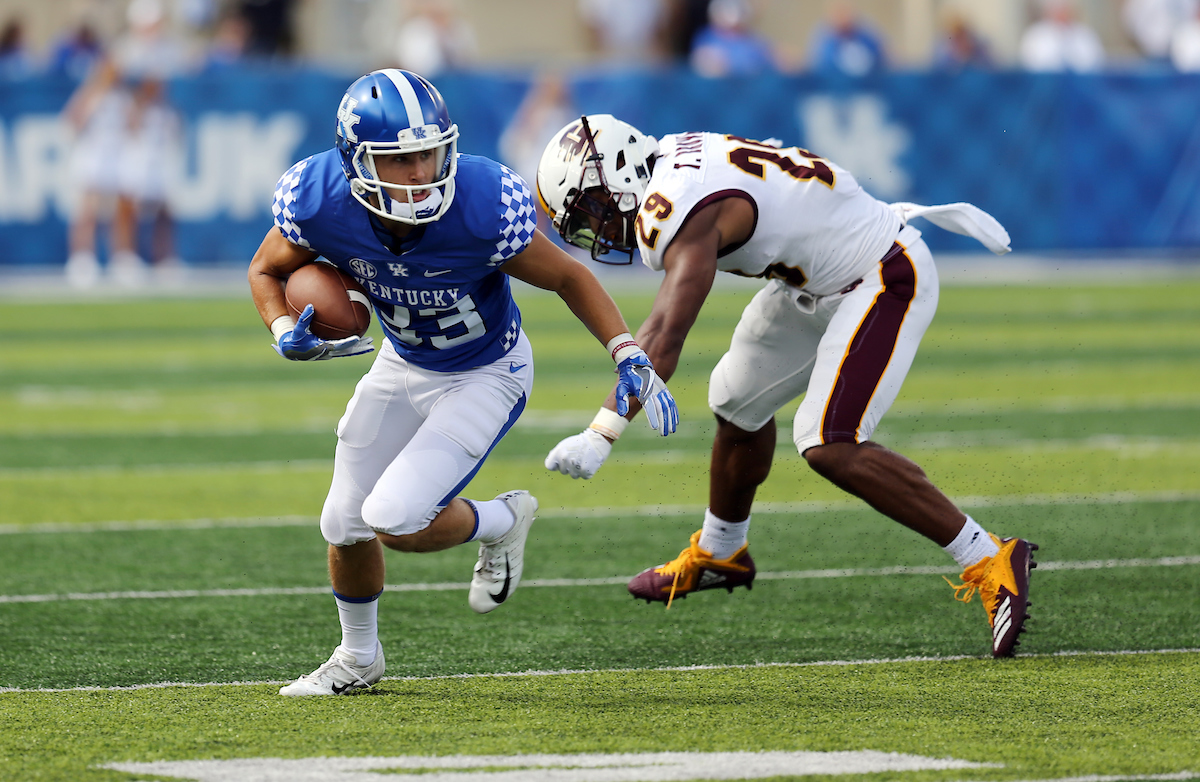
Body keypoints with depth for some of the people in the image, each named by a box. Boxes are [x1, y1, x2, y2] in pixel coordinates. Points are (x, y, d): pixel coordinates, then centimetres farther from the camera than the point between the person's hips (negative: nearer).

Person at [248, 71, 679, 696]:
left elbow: (567, 277, -16)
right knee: (345, 524, 11)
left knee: (394, 520, -20)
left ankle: (500, 522, 13)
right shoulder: (320, 203, -27)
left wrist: (630, 358, -23)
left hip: (486, 375, -4)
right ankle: (358, 657, 40)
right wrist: (286, 332, -24)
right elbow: (267, 270, -4)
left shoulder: (483, 206, -35)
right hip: (402, 366, 4)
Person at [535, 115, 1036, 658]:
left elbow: (662, 343, -36)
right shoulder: (676, 160, 3)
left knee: (831, 446, -23)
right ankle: (718, 554, 47)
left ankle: (991, 563, -18)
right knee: (741, 402, 23)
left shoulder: (681, 211, -26)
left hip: (885, 283, -11)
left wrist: (600, 438, -42)